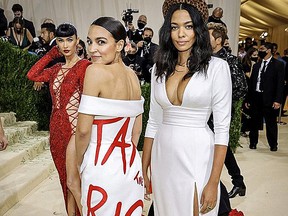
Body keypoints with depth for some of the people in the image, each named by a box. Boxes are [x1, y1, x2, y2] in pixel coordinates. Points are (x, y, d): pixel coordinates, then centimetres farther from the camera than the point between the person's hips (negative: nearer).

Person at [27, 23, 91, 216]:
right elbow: (32, 75, 7)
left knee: (72, 182, -6)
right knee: (66, 181, 14)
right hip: (57, 129, 7)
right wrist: (51, 54, 9)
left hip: (74, 129, -7)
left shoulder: (84, 66, -9)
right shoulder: (57, 69, 12)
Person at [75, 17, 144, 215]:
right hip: (131, 164, 6)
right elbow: (137, 129, 9)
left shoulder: (95, 71, -17)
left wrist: (81, 162, 0)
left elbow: (83, 130, -17)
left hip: (102, 166, -6)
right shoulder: (132, 75, 3)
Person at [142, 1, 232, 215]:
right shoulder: (160, 69, 5)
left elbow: (222, 128, -10)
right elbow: (153, 122, 9)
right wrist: (144, 169, 8)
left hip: (197, 157, -4)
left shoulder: (217, 67, -8)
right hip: (163, 157, 4)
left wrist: (214, 182, -13)